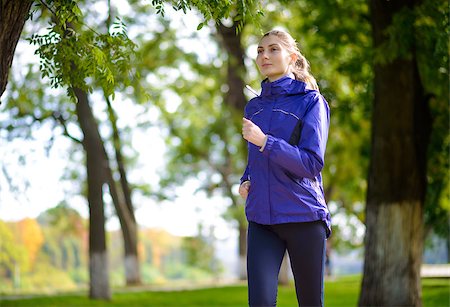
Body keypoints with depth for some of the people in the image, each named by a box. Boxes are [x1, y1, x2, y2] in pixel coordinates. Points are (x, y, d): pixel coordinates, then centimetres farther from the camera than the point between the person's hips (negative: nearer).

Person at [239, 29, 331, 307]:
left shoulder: (310, 101, -3)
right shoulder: (254, 107, 14)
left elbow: (312, 163, -13)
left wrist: (264, 141, -21)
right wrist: (245, 181, 6)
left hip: (304, 216, -4)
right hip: (261, 218, 4)